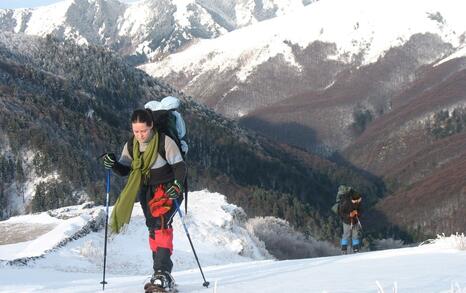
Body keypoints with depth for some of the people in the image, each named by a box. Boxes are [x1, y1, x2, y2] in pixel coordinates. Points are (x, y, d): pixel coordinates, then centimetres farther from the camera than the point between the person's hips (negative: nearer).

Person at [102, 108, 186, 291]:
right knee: (153, 229, 9)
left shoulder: (165, 142, -16)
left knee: (161, 223, -26)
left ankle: (163, 273, -34)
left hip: (168, 190, -6)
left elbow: (180, 166, -12)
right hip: (146, 192, 7)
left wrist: (177, 185, -28)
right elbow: (124, 170, 7)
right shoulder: (130, 146, 0)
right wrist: (113, 164, -14)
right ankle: (163, 275, 19)